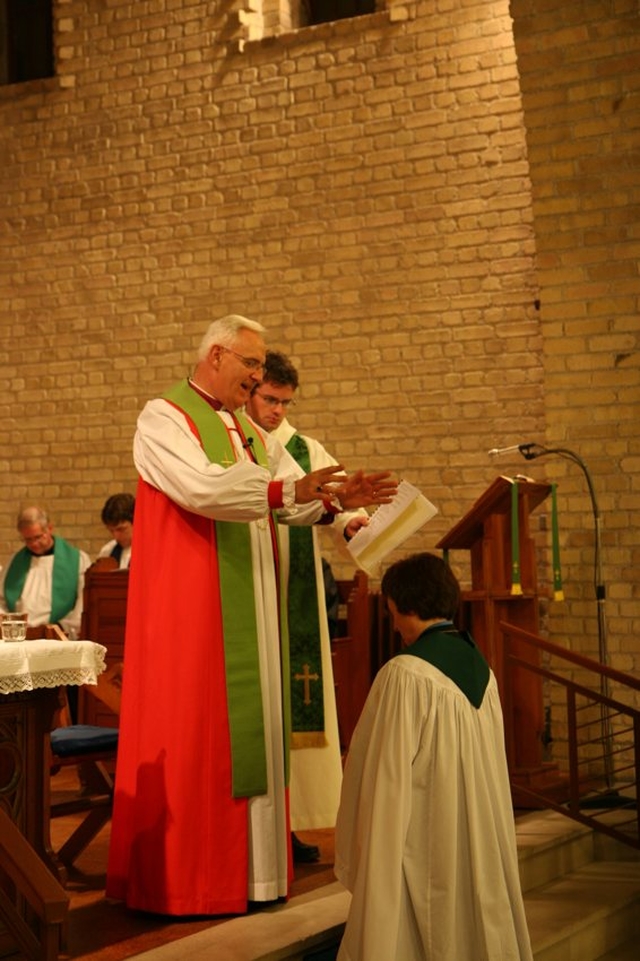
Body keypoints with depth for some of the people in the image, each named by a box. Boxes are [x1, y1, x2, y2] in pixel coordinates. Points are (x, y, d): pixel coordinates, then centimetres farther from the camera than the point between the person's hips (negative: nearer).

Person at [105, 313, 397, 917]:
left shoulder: (251, 432, 18)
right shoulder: (163, 418, -6)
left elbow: (295, 502, 10)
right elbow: (199, 487, -23)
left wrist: (335, 498, -10)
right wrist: (286, 488, -29)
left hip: (251, 606, 8)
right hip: (191, 605, -8)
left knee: (251, 725, 8)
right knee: (193, 731, -6)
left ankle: (249, 868, 14)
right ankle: (185, 876, 2)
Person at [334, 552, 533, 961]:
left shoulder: (405, 674, -17)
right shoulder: (482, 669, 5)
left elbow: (386, 778, -16)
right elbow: (493, 766, 9)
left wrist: (364, 861, -7)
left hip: (423, 850, -7)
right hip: (481, 848, 7)